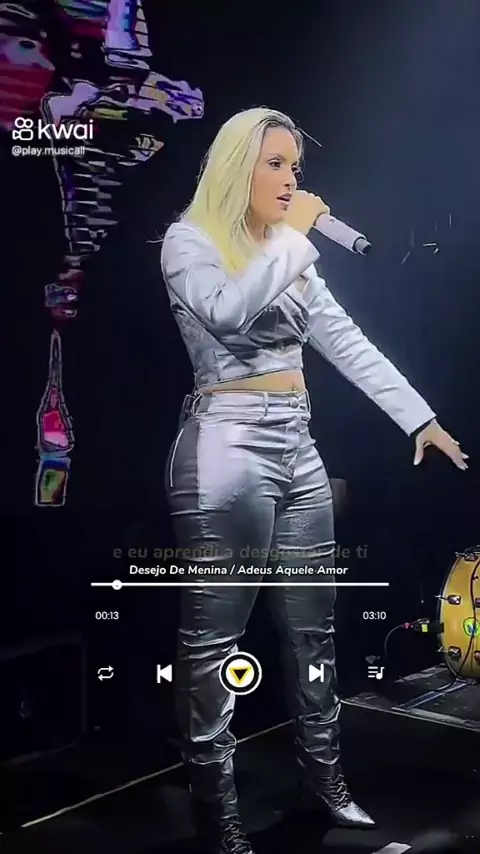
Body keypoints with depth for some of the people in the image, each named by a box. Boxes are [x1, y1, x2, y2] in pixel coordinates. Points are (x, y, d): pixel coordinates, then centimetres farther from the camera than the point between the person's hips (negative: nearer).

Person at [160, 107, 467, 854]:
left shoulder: (291, 252, 16)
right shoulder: (189, 239, -4)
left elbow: (347, 341, 12)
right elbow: (229, 312, -25)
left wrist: (420, 416, 7)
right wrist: (291, 234, -14)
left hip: (298, 447, 8)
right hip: (228, 448, -7)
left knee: (313, 626, 14)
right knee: (214, 638, 0)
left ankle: (324, 779, 32)